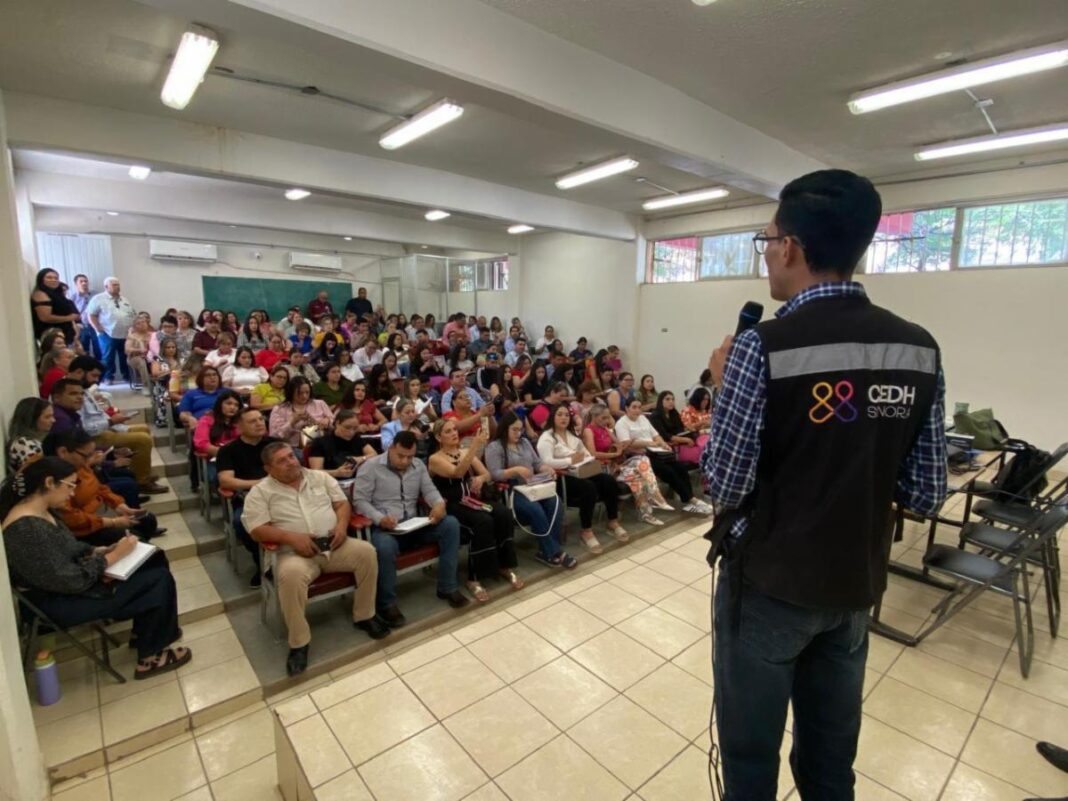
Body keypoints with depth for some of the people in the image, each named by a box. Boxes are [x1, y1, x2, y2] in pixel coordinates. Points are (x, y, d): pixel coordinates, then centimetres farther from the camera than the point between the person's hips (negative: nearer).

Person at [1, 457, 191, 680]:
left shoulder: (40, 512, -1)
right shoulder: (27, 529, -31)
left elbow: (68, 549, 12)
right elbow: (74, 581, -28)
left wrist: (102, 550, -4)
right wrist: (115, 555, -19)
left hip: (65, 583, 10)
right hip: (60, 603, -9)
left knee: (154, 560, 7)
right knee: (160, 580, -11)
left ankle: (144, 631, 24)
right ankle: (149, 658, 7)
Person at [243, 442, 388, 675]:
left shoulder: (320, 477, 11)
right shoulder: (260, 492, 2)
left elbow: (342, 503, 12)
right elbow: (257, 530, -6)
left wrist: (342, 524, -9)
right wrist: (291, 537, -20)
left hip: (334, 545, 3)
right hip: (295, 553, -3)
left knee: (366, 551, -21)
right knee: (290, 575, -36)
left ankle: (364, 615, -1)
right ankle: (298, 643, -16)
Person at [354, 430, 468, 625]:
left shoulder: (419, 465, 12)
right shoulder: (370, 467, -3)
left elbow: (429, 490, 9)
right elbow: (360, 501, -8)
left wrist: (439, 504, -16)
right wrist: (380, 518, -25)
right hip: (384, 528, -5)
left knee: (451, 524, -18)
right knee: (385, 547, -40)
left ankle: (447, 587, -9)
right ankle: (387, 604, -14)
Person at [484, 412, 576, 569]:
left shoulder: (525, 442, 21)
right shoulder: (494, 447, -1)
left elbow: (537, 464, 19)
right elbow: (494, 474, -12)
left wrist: (547, 469, -3)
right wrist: (516, 470, -24)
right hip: (511, 491, -6)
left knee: (556, 503, -23)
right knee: (536, 509, -33)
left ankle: (547, 550, -17)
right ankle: (553, 552, -20)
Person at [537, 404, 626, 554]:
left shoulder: (573, 434, 22)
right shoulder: (546, 437, -6)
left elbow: (586, 453, 20)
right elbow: (547, 462, -20)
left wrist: (589, 460, -4)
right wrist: (571, 460, -23)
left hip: (580, 472, 8)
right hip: (561, 477, -8)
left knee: (608, 481, -15)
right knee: (589, 488, -33)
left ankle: (613, 523, -1)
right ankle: (586, 531, -18)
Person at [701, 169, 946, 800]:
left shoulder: (761, 349, -22)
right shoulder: (920, 349, -3)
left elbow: (726, 486, -18)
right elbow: (926, 495, 0)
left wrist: (723, 388, -6)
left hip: (769, 586, -5)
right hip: (857, 587, 6)